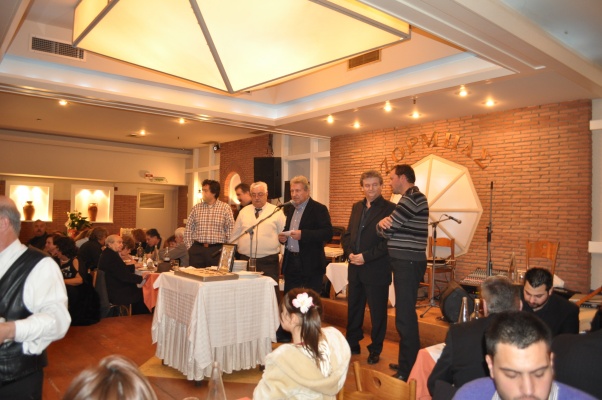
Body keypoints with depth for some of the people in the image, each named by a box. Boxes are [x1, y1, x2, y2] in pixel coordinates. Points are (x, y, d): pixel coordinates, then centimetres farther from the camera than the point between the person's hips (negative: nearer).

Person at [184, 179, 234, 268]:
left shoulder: (226, 208, -1)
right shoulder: (196, 208, 7)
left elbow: (230, 231, -1)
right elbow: (188, 230, 9)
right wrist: (189, 248, 4)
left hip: (218, 250, -2)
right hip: (197, 250, 2)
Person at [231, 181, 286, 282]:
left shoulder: (277, 212, 3)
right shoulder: (244, 212, 12)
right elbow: (234, 236, 17)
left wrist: (282, 256, 0)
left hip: (269, 262, -2)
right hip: (244, 260, 3)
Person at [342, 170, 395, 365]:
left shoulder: (389, 209, -9)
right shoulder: (357, 207, 12)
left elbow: (389, 240, -15)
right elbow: (348, 234, 14)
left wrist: (366, 256, -18)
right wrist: (350, 253, -3)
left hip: (376, 270, -6)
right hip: (355, 268, 6)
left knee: (377, 312, 7)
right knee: (353, 308, 17)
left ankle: (375, 350, 23)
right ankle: (352, 344, 33)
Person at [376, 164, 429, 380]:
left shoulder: (412, 198, -15)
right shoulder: (411, 198, 18)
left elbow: (386, 230, -16)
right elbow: (391, 228, 13)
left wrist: (381, 224, 5)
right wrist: (383, 223, -9)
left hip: (408, 263, -11)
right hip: (406, 262, 11)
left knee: (405, 316, -7)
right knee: (404, 313, 17)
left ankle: (410, 370, 2)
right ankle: (407, 361, 29)